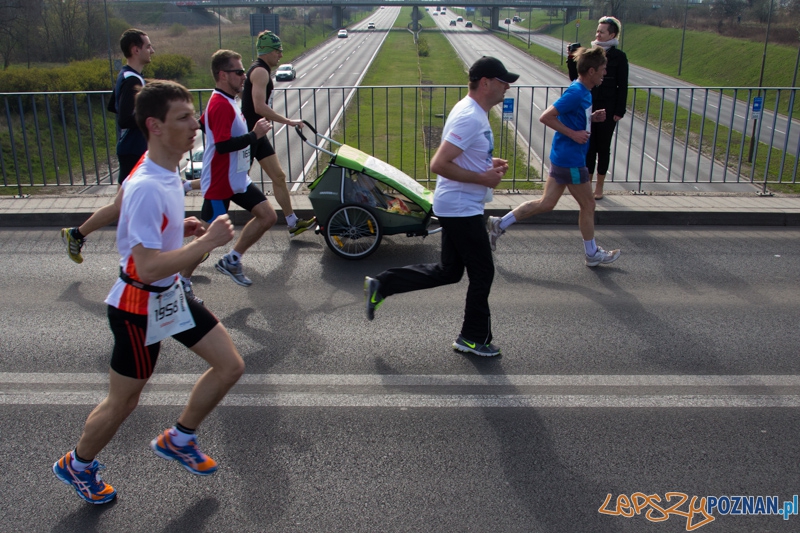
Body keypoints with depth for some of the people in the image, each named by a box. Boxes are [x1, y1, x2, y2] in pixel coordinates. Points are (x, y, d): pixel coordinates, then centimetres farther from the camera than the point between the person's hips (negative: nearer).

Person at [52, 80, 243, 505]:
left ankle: (178, 439, 30)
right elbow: (149, 268, -34)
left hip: (170, 295, 9)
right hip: (140, 307, -9)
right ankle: (77, 465, 40)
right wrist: (206, 243, -31)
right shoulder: (148, 188, -31)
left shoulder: (165, 170, -1)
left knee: (230, 365, 10)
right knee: (123, 402, 10)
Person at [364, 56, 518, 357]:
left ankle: (382, 285, 19)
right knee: (482, 273, 4)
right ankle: (474, 338, 20)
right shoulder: (469, 118, -22)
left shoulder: (474, 113, 12)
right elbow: (439, 165, -28)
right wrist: (483, 178, -22)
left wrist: (489, 163, 8)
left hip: (457, 208, 10)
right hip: (461, 208, -10)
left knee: (448, 271, 16)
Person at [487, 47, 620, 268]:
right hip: (570, 160, -10)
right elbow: (546, 117, -24)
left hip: (562, 158, 10)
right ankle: (593, 254, 25)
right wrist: (573, 133, -22)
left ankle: (499, 224, 15)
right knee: (588, 205, 7)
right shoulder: (576, 93, -20)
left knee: (546, 203, 14)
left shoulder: (583, 92, 9)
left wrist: (592, 117, 7)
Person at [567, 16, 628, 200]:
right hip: (588, 108, 3)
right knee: (589, 146, 8)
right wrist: (572, 61, -9)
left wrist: (619, 111, -10)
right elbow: (576, 78, 6)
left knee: (603, 147, 6)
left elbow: (622, 86, -5)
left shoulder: (618, 57, -4)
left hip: (607, 110, -3)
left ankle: (599, 187, 16)